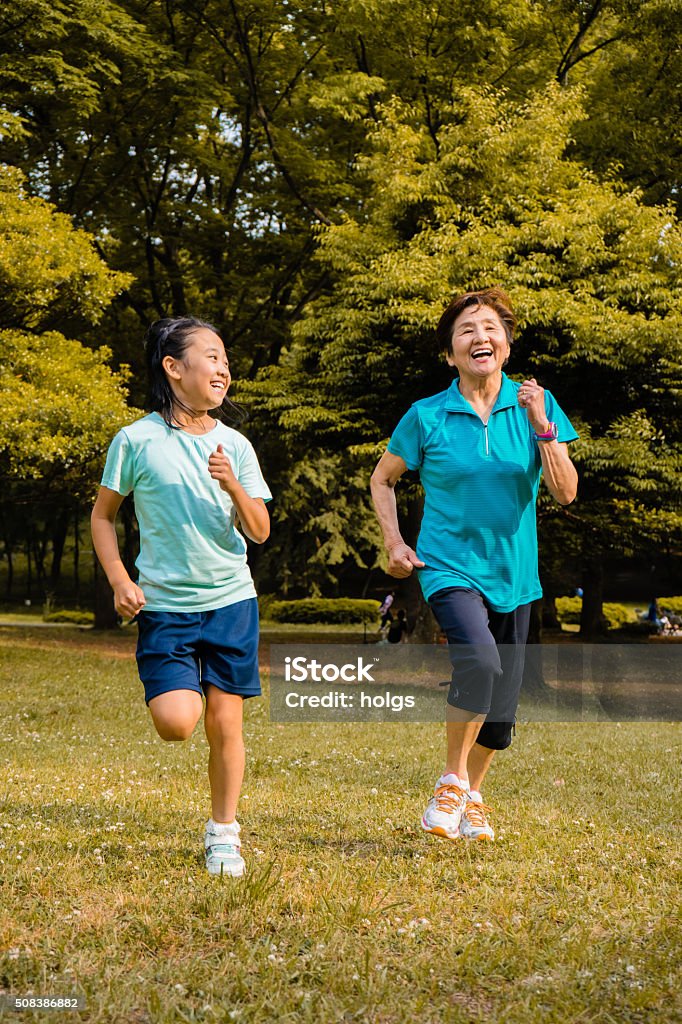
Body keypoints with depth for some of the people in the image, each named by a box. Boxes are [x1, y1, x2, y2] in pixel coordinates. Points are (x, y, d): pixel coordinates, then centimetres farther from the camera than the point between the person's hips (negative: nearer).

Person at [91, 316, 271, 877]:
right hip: (165, 605, -2)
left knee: (225, 724, 2)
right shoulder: (137, 440, -4)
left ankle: (223, 834, 20)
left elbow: (259, 532, 3)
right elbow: (103, 516, 7)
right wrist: (120, 580, -5)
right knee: (175, 722, -16)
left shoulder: (234, 446, 3)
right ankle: (183, 690, 21)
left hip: (231, 602, 2)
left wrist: (232, 485, -15)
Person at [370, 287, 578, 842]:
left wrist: (541, 426, -18)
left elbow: (566, 492, -7)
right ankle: (452, 780, -10)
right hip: (450, 565, -3)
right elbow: (382, 480, 11)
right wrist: (395, 543, 0)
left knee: (501, 702, 10)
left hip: (513, 573, 4)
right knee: (479, 657, -31)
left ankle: (473, 796, 35)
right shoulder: (427, 417, -5)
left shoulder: (536, 405, 0)